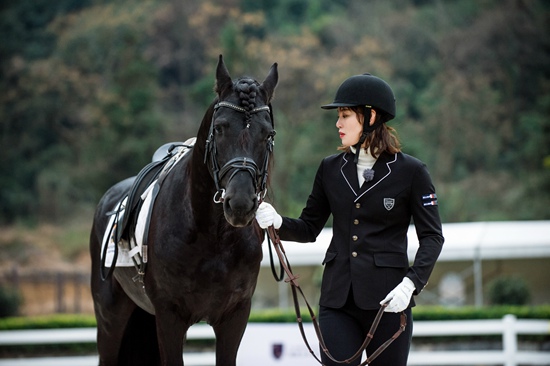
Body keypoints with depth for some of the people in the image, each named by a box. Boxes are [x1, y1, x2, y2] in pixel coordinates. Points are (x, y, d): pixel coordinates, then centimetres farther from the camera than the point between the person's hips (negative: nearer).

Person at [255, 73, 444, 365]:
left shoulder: (411, 171, -3)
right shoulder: (330, 169, 9)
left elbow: (432, 237, -2)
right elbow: (309, 229, 14)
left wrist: (410, 283, -16)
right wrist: (277, 222, -7)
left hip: (387, 299, -3)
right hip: (337, 296, 3)